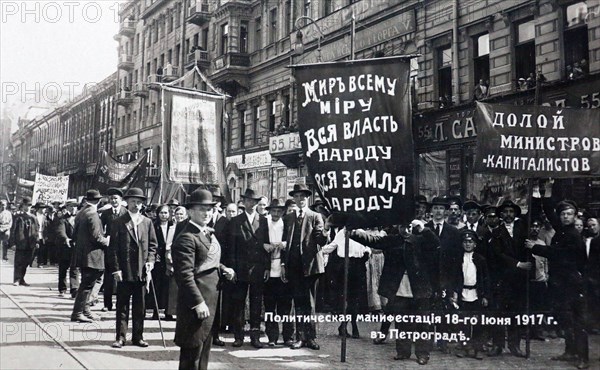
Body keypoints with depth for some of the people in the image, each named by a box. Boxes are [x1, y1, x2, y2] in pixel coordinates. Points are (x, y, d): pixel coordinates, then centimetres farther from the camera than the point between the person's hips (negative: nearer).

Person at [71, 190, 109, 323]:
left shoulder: (80, 213, 10)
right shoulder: (93, 215, -17)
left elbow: (75, 233, 16)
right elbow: (96, 237, -20)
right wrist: (106, 241, -4)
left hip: (81, 254, 9)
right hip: (91, 256, -9)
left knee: (86, 284, 17)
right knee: (87, 285, -3)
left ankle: (85, 311, 24)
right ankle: (77, 313, 0)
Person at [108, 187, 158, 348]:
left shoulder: (147, 222, 9)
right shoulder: (119, 222, 0)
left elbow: (153, 245, 12)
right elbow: (113, 248, -3)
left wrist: (150, 262, -3)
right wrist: (116, 269, -9)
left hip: (142, 271, 3)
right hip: (124, 271, -3)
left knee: (140, 306, 8)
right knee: (122, 306, 4)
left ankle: (138, 336, 17)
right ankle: (120, 337, 11)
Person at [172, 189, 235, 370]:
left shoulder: (208, 233, 13)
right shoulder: (186, 238, -18)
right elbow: (185, 275, -22)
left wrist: (223, 268, 5)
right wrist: (198, 302, -25)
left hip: (211, 299, 10)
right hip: (197, 302, -10)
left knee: (204, 347, 20)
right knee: (192, 350, -2)